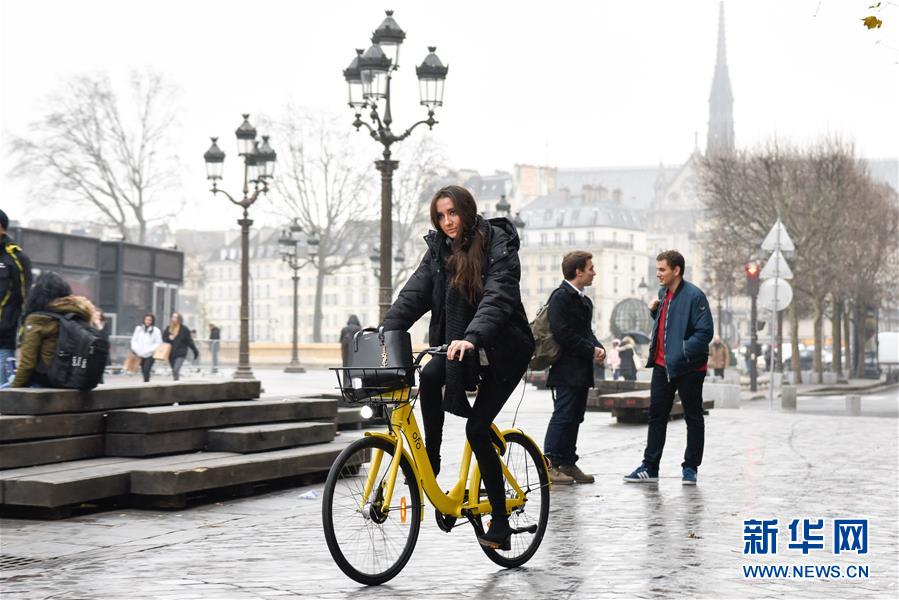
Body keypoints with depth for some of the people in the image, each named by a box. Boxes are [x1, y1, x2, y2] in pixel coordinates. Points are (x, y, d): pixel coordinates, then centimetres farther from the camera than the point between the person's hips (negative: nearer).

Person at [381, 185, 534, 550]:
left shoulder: (498, 246, -16)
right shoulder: (439, 250, 2)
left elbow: (497, 298, -30)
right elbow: (413, 295, -6)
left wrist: (472, 338, -46)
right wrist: (385, 334, -22)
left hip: (503, 348, -5)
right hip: (458, 345, 5)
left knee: (477, 428, -12)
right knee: (429, 375, -29)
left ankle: (500, 522, -1)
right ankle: (430, 462, -14)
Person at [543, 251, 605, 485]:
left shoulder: (584, 300, 19)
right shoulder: (561, 297, -12)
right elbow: (563, 333, -20)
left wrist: (598, 348, 5)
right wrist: (591, 351, -14)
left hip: (582, 371, 9)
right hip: (566, 370, -9)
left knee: (575, 417, 10)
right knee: (563, 415, -9)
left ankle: (568, 464, 15)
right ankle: (549, 464, -5)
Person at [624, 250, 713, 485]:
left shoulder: (694, 296, -15)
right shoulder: (663, 294, 11)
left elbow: (705, 332, -19)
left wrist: (681, 354, -23)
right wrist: (654, 311, 4)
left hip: (688, 368, -8)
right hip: (662, 366, 8)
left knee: (693, 418, 7)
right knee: (657, 415, 9)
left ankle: (690, 468, 15)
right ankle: (650, 467, 15)